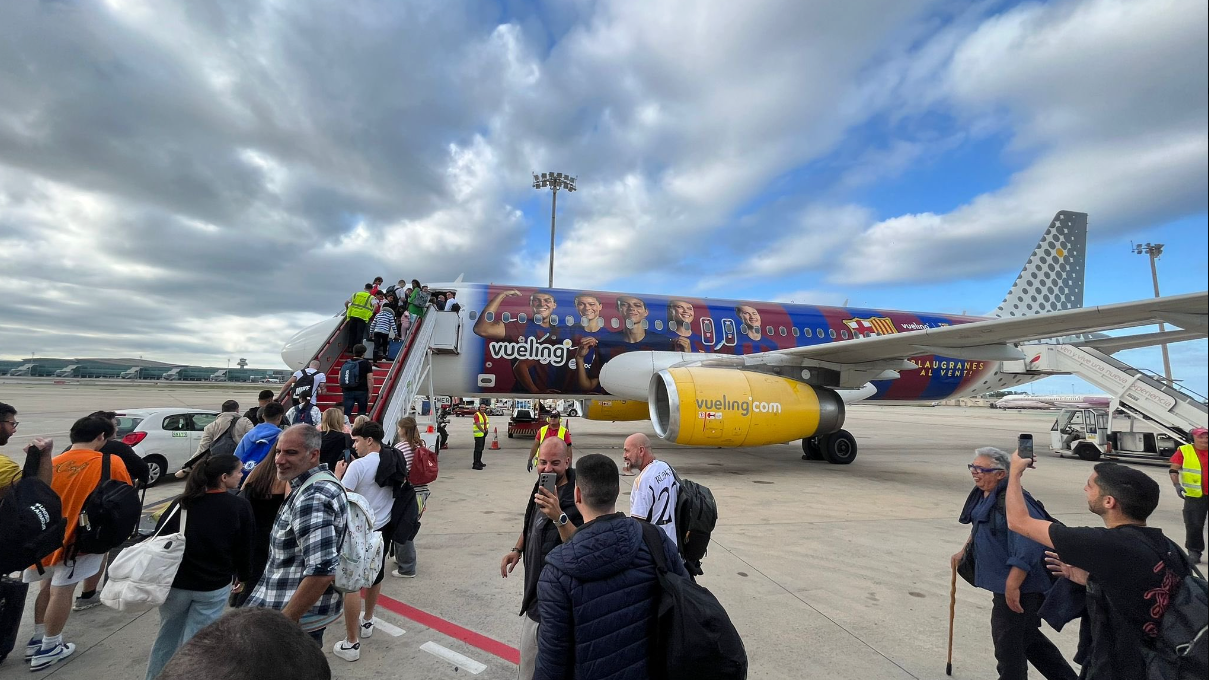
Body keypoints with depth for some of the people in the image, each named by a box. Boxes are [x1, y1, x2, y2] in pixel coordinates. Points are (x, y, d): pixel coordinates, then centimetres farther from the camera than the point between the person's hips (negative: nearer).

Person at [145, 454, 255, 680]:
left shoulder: (182, 502, -3)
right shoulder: (240, 507, -10)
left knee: (167, 636, 24)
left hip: (175, 582, 3)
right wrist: (243, 577, 13)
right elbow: (244, 549, -4)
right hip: (214, 587, -3)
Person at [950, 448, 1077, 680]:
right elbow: (979, 528, 21)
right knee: (1026, 634, 26)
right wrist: (964, 551, 24)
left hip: (1018, 585, -10)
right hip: (1004, 582, 10)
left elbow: (1027, 549, -31)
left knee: (1007, 640, 5)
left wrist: (1012, 586, -29)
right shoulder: (983, 495, 2)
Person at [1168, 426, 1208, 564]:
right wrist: (1177, 485, -16)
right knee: (1194, 525, 1)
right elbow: (1173, 470, -3)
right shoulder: (1184, 451, -5)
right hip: (1194, 496, -3)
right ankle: (1194, 552, 13)